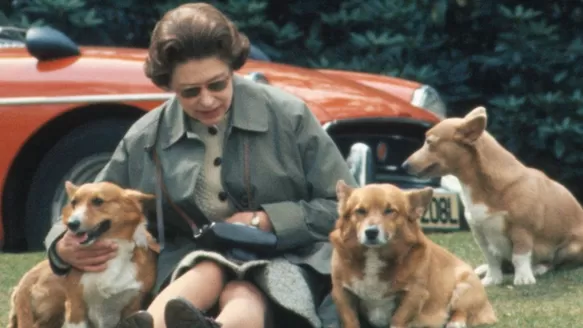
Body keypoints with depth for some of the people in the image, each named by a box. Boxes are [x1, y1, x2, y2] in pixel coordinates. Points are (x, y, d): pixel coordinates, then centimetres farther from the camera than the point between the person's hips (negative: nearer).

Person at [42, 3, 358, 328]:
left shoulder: (288, 116, -4)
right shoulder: (145, 139, 3)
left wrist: (266, 221, -12)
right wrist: (65, 246, -10)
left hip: (282, 260, -2)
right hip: (190, 264, 2)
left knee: (243, 296, -39)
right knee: (208, 273, -36)